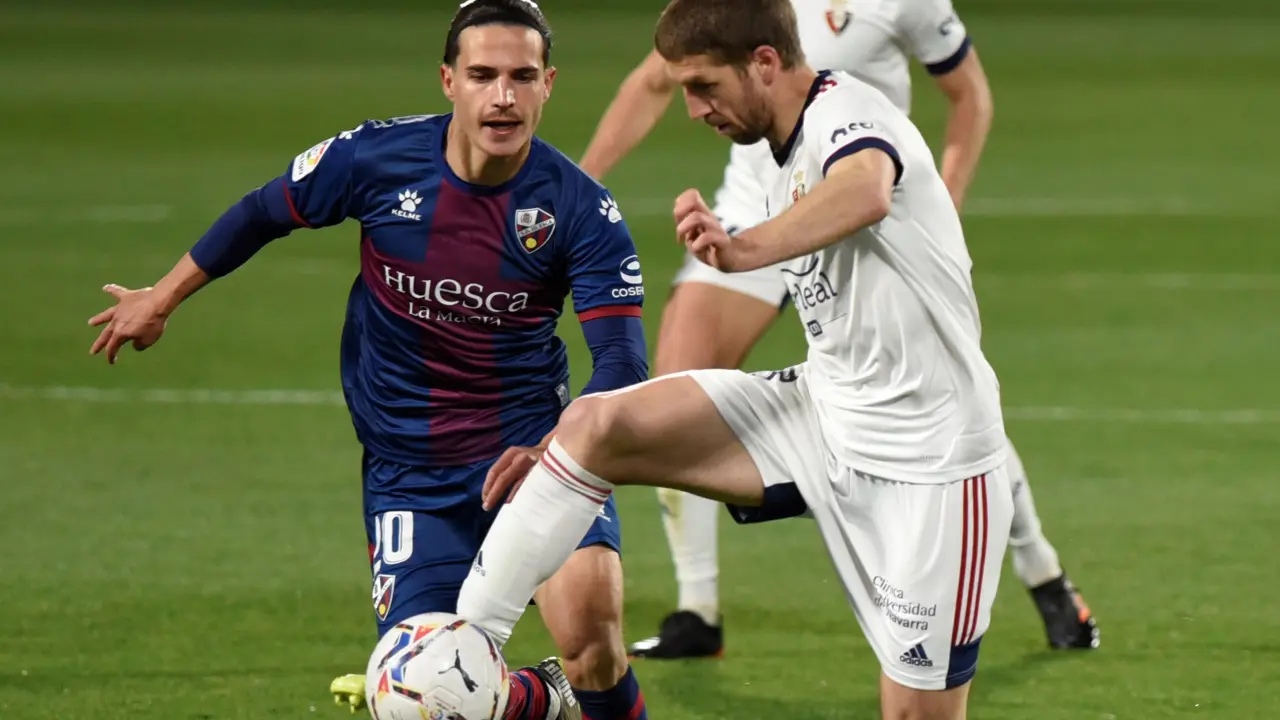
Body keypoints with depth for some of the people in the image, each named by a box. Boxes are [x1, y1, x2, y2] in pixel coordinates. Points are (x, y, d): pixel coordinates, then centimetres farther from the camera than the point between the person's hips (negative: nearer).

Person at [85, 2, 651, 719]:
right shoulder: (378, 158, -12)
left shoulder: (579, 207, -16)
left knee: (588, 601, -31)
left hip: (531, 439, -2)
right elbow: (263, 214, 7)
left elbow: (623, 360, -21)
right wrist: (161, 299, 18)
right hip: (408, 466, 2)